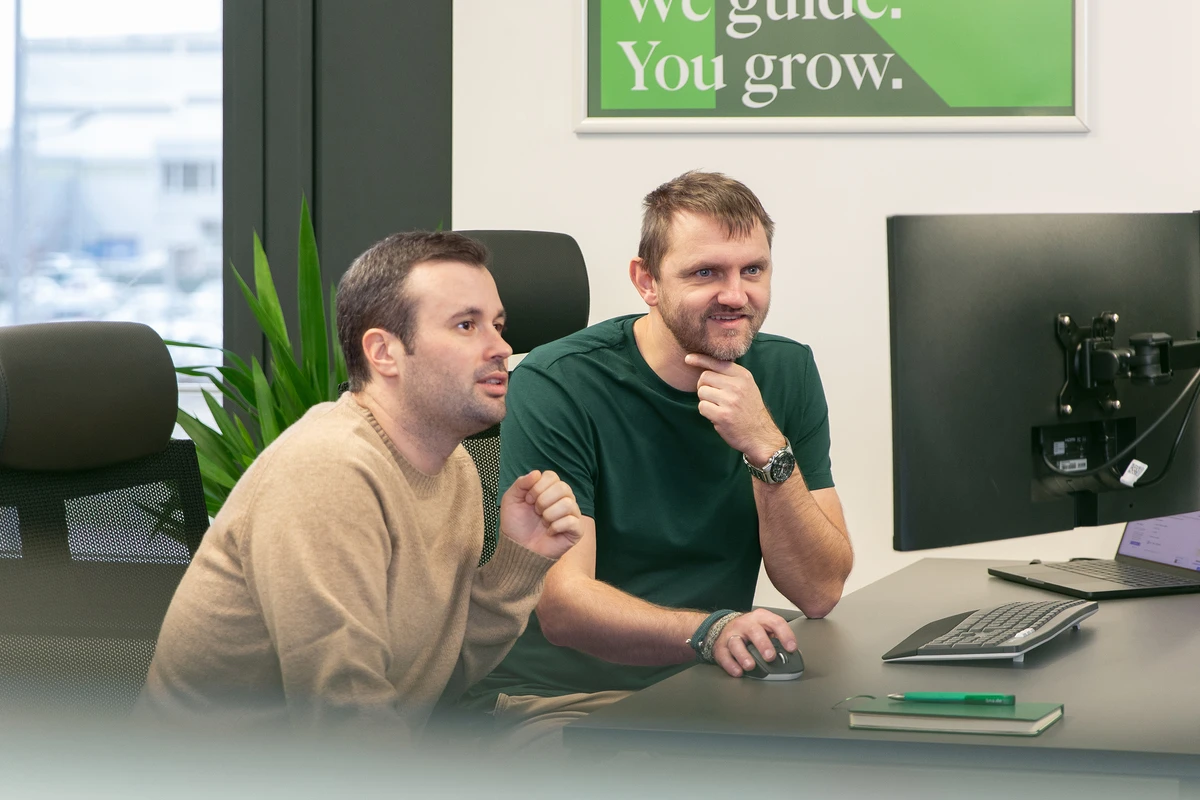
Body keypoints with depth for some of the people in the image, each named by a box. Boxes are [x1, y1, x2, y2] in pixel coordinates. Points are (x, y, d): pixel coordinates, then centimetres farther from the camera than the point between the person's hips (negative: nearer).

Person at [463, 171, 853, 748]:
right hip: (555, 699, -6)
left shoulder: (786, 372, 5)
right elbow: (563, 604, -19)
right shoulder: (556, 386, -11)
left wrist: (767, 450, -16)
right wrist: (711, 630, -37)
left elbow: (820, 591, 0)